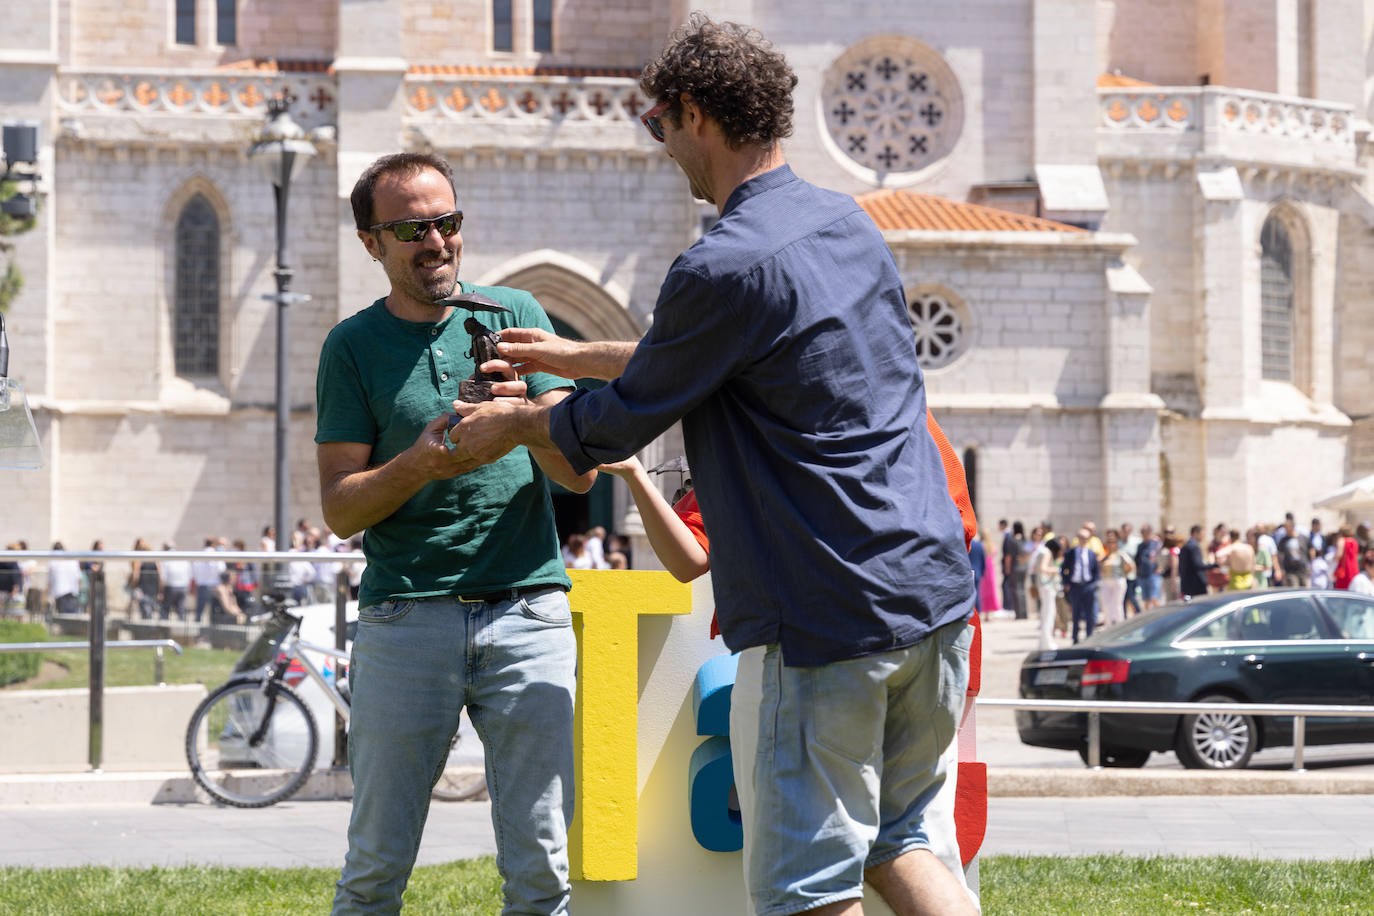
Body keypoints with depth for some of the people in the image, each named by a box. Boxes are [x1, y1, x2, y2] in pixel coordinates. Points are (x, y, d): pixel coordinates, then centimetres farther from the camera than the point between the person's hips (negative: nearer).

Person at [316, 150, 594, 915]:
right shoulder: (353, 347, 7)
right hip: (404, 615, -1)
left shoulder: (515, 314, 10)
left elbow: (581, 472, 4)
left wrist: (527, 418, -17)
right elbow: (340, 508, 2)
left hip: (528, 607, 1)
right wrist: (418, 465, -17)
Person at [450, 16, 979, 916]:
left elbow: (616, 427, -2)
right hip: (936, 590, 9)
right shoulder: (851, 224, 13)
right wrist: (571, 355, 34)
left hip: (824, 623, -8)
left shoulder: (724, 268, -15)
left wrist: (510, 425, 17)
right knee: (897, 839, 19)